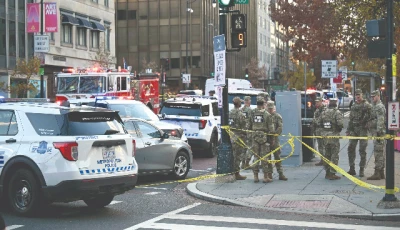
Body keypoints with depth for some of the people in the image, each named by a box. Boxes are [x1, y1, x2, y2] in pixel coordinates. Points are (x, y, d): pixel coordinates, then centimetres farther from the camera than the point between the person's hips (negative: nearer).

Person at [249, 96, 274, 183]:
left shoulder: (252, 113, 1)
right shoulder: (267, 115, -7)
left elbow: (249, 127, 5)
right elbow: (271, 128, -6)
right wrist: (271, 139, 3)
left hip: (255, 137, 3)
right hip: (264, 137, -3)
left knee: (256, 156, 9)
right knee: (264, 157, 1)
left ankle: (255, 176, 9)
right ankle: (265, 177, 3)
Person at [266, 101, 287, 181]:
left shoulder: (277, 116, 4)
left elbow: (280, 127, -4)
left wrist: (274, 136, -14)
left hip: (274, 139, -2)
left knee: (277, 156, -1)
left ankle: (280, 173, 1)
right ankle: (269, 173, 10)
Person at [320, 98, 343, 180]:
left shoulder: (323, 112, 4)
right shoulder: (337, 112, -13)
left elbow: (319, 123, 8)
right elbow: (340, 124, -21)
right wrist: (339, 129, -1)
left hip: (325, 136, 6)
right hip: (334, 135, -6)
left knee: (327, 154, 16)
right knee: (334, 155, 0)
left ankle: (327, 172, 22)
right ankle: (332, 173, -2)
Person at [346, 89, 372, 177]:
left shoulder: (366, 105, -4)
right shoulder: (353, 106, 16)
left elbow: (369, 117, -10)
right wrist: (348, 130, 16)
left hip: (363, 130, -6)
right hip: (354, 130, 6)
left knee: (362, 150, -2)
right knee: (350, 148, 4)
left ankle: (362, 170, 5)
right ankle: (352, 169, 12)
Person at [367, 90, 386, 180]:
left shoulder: (379, 107, -13)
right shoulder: (375, 106, 20)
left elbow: (380, 121, -21)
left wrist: (379, 132, -24)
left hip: (379, 133, -11)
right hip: (376, 133, 11)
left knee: (378, 153, -10)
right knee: (380, 153, 12)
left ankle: (377, 174, -10)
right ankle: (381, 173, 17)